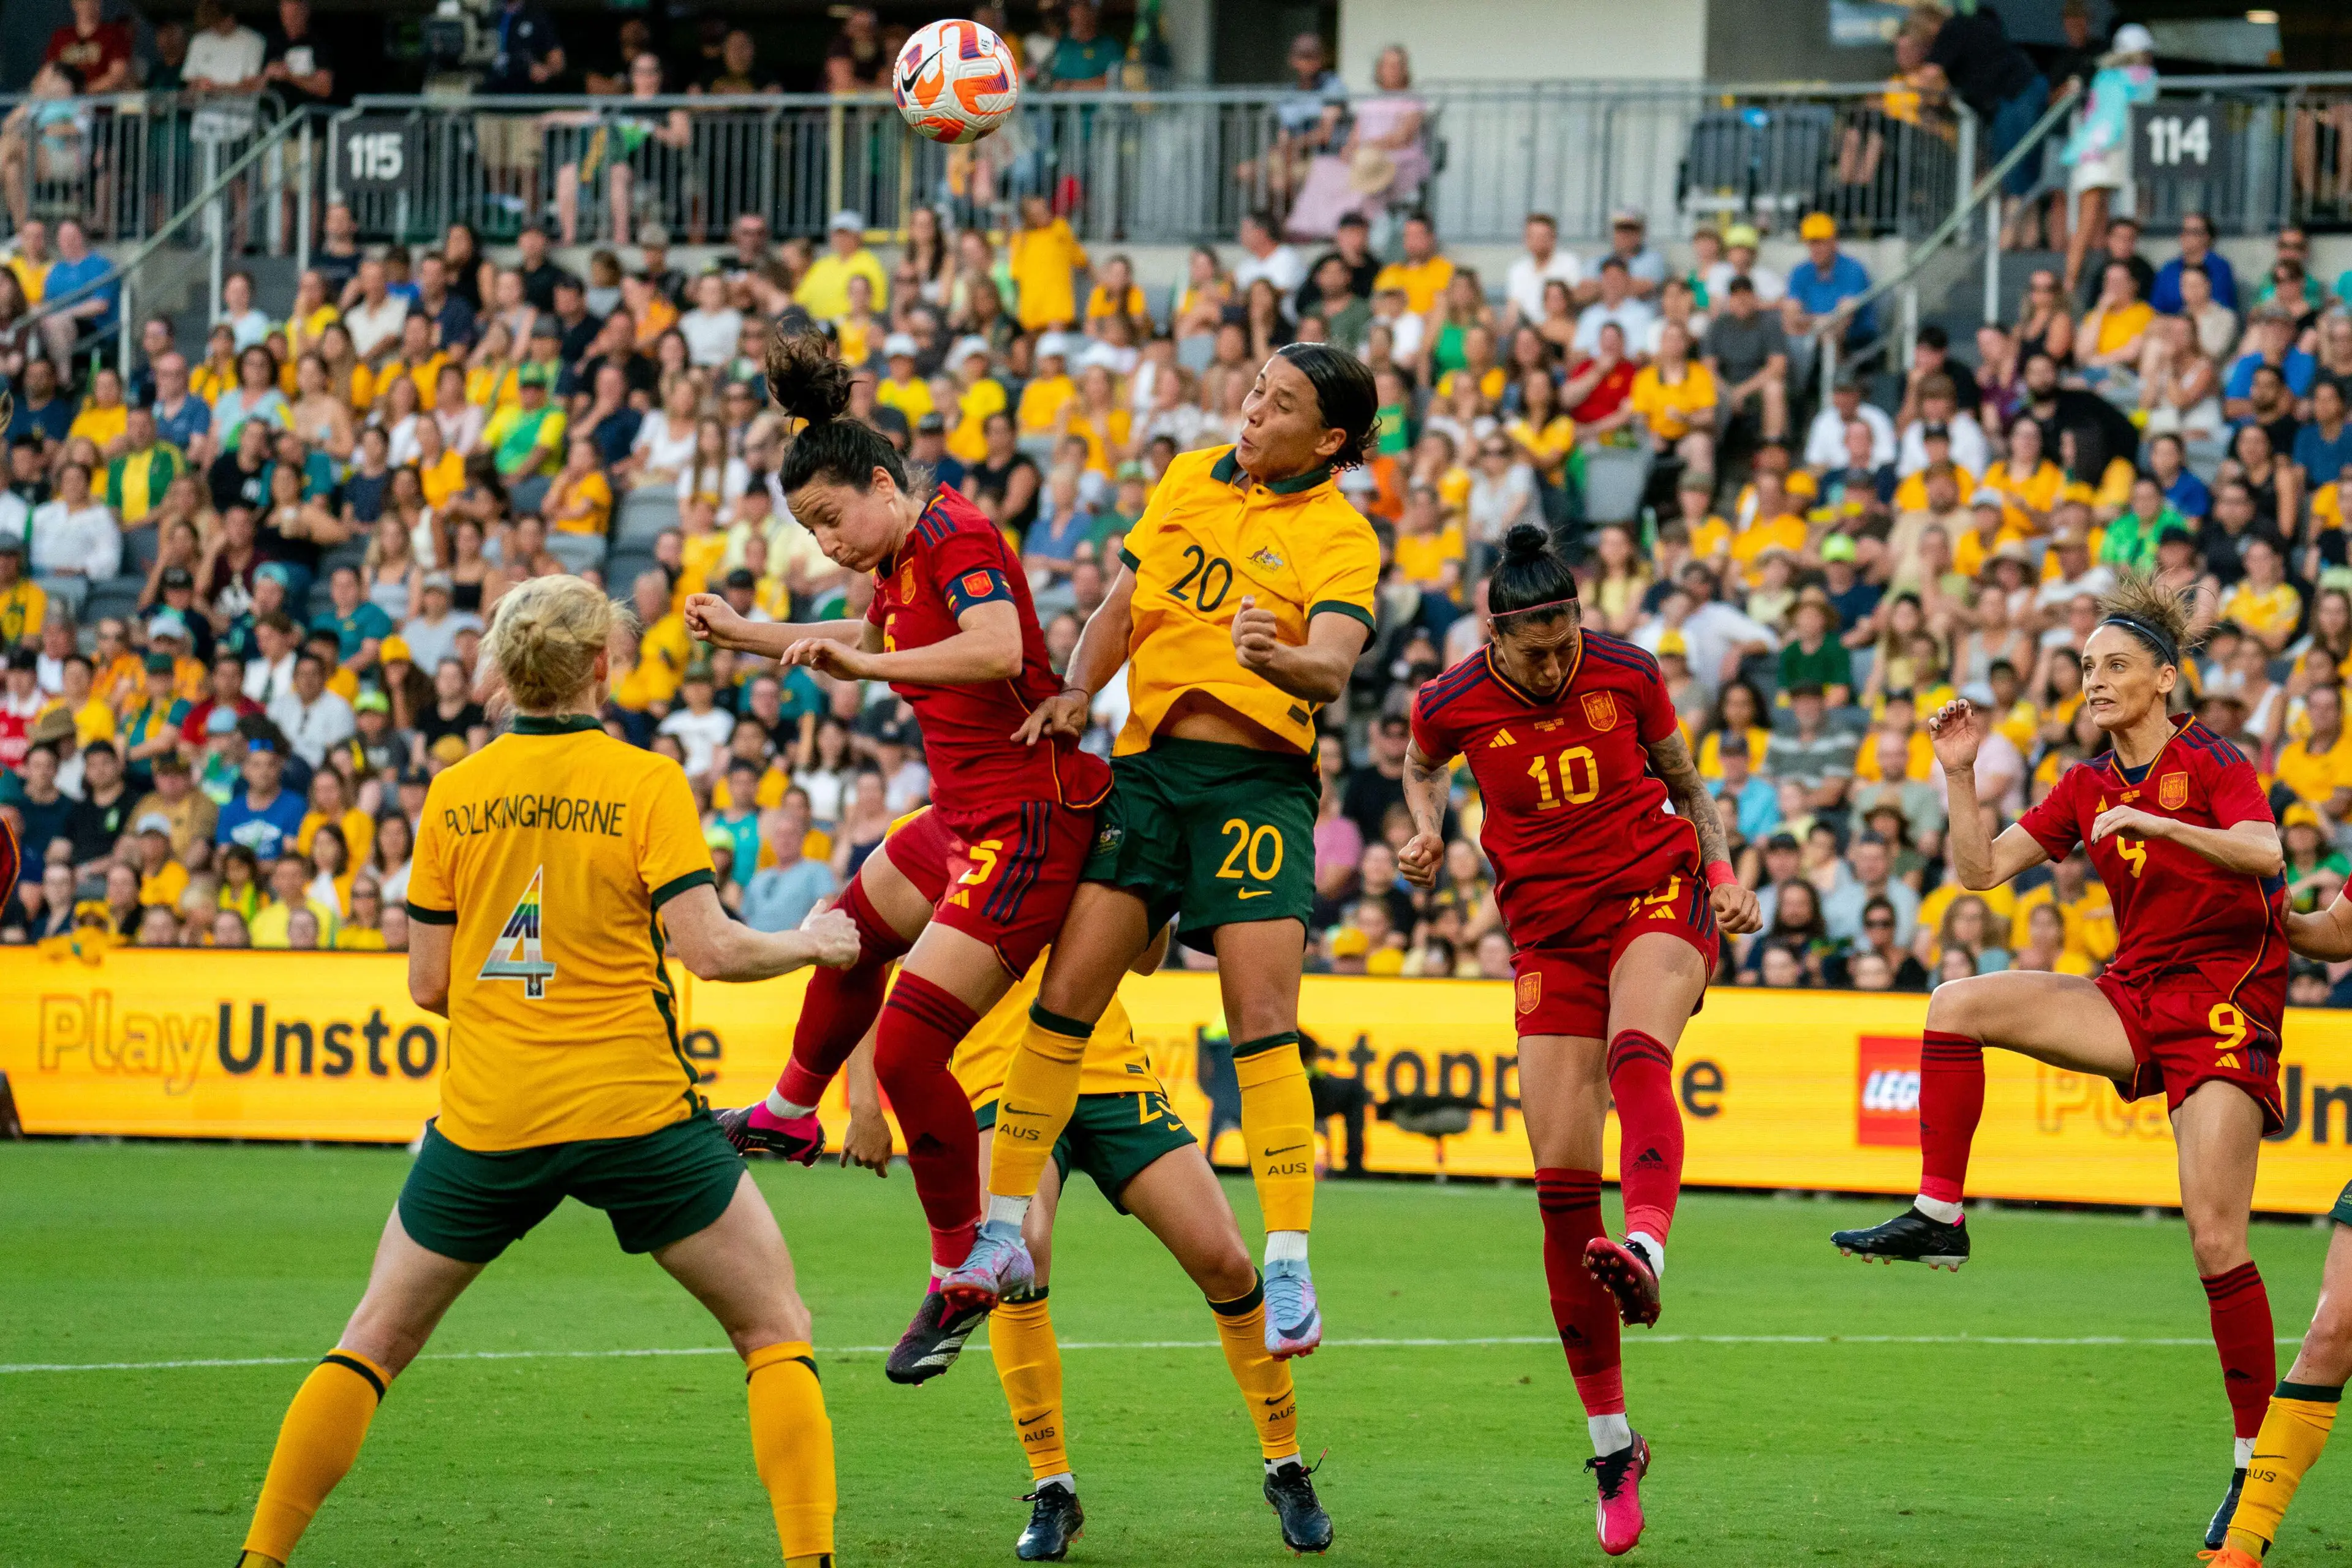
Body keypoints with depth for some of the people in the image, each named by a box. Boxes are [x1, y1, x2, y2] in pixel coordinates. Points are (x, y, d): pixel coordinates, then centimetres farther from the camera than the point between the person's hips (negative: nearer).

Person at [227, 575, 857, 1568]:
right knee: (777, 1334, 9)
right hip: (634, 1109, -3)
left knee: (373, 1345, 16)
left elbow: (428, 983, 5)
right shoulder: (646, 784, -6)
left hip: (486, 1118, 3)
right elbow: (708, 948, -12)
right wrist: (809, 944, 5)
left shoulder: (453, 794, 3)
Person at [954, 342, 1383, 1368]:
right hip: (1150, 766, 4)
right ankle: (1003, 1234, 4)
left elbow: (1333, 670, -19)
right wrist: (1075, 694, 2)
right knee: (1064, 999, -4)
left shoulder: (1339, 535, -4)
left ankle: (1289, 1265, -10)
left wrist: (1282, 661, -42)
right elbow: (1120, 610, 20)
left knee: (1262, 1026, -14)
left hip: (1259, 779, -4)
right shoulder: (1188, 481, 11)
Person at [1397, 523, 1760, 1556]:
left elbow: (1685, 784, 11)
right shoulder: (1453, 705, -5)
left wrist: (1723, 874, -4)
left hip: (1656, 891, -1)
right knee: (1561, 1178, -8)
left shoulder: (1626, 674, -5)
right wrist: (1427, 829, -1)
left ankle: (1647, 1252, -63)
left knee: (1636, 1054, -37)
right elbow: (1423, 766, 19)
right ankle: (1610, 1443, 2)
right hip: (1548, 927, 1)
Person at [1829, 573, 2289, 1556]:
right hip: (2133, 997, 6)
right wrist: (1960, 775, -5)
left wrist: (2152, 822, -36)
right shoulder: (2087, 789, 10)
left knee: (2215, 1242, -13)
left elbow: (2264, 852, -26)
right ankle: (1939, 1218, -8)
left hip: (2227, 1008, -6)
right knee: (1958, 1007, -14)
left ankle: (2257, 1464, -5)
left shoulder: (2212, 763, -8)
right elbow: (1982, 870, 7)